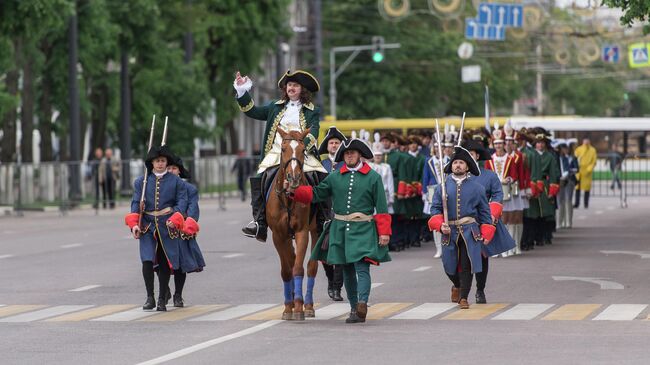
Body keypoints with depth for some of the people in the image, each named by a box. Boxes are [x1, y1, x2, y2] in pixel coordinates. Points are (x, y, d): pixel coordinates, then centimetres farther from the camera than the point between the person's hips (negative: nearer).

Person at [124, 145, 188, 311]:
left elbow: (182, 202, -2)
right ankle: (150, 298, -6)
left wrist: (174, 220, -20)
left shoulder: (176, 181, 5)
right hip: (147, 225, 0)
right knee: (147, 260, -14)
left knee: (165, 263, 3)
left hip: (167, 227, 0)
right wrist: (134, 223, -12)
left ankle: (162, 299, 15)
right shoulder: (141, 181, 8)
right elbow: (136, 203, 3)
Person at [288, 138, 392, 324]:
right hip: (340, 230, 5)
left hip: (363, 231, -4)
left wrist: (384, 232, -8)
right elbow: (315, 193, 8)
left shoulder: (373, 177, 0)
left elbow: (382, 208, -1)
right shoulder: (335, 177, 9)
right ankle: (354, 309, 18)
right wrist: (294, 191, -7)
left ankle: (362, 304, -30)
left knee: (362, 267, -17)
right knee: (347, 271, 10)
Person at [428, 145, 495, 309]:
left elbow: (484, 211, 9)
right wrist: (440, 225, -11)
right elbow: (435, 208, 6)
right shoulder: (442, 186, 6)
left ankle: (463, 297, 2)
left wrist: (486, 234, 3)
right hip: (450, 232, 1)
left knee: (467, 265, -8)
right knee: (449, 265, 7)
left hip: (470, 232, -1)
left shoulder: (477, 188, 6)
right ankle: (457, 286, 38)